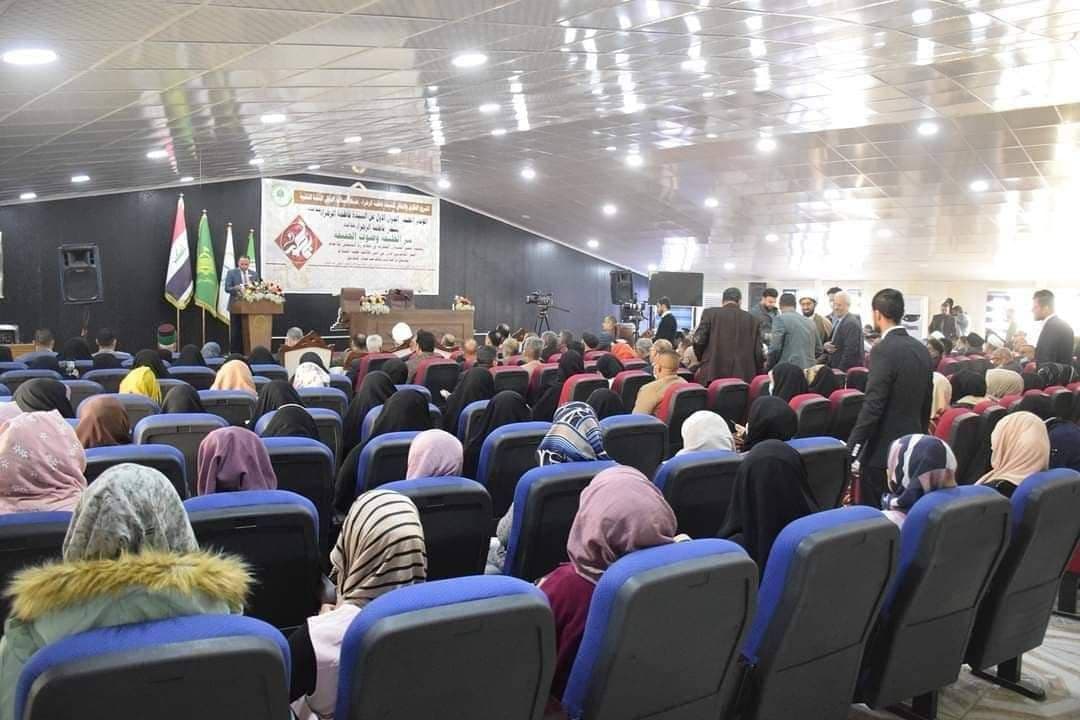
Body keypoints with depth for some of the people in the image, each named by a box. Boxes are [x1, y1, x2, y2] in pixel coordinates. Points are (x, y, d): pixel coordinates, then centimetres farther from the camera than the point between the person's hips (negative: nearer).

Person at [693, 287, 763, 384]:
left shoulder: (710, 313, 2)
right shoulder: (751, 319, 8)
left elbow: (699, 341, -3)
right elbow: (758, 351, 7)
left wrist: (701, 358, 16)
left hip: (713, 373, -2)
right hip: (743, 376, 2)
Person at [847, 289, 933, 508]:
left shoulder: (884, 349, -17)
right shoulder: (921, 349, 7)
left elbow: (873, 405, -21)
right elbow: (927, 401, 14)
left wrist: (851, 449, -18)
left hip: (883, 448, -8)